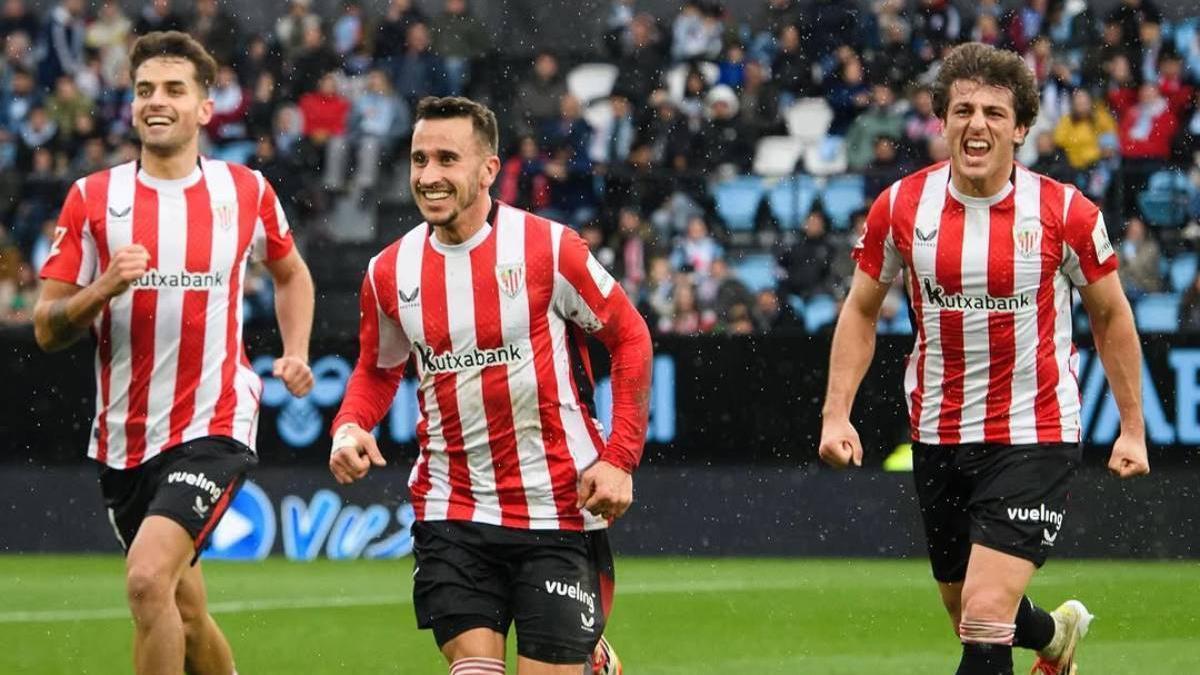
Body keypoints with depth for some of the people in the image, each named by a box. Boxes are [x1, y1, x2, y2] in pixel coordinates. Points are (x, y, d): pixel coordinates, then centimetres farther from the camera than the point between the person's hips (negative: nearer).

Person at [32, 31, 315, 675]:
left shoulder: (246, 191, 2)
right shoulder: (92, 199, 1)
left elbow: (290, 272, 23)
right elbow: (46, 329, 0)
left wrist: (295, 353, 7)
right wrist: (103, 288, -19)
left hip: (213, 428, -3)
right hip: (123, 440, 3)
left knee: (148, 579, -24)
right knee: (185, 614, 13)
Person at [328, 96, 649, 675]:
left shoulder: (547, 248, -9)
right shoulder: (390, 272, 2)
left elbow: (629, 337, -1)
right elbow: (377, 370, 18)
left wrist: (620, 458, -8)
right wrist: (350, 427, -4)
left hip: (560, 509, -3)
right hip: (451, 513, 3)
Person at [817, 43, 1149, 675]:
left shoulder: (1066, 213, -11)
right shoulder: (899, 207, -5)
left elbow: (1111, 316, 3)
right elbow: (861, 311, 8)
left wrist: (1132, 428, 2)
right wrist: (837, 411, -2)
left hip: (1034, 436, -4)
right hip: (938, 435, 4)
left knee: (986, 617, -18)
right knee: (967, 613, 19)